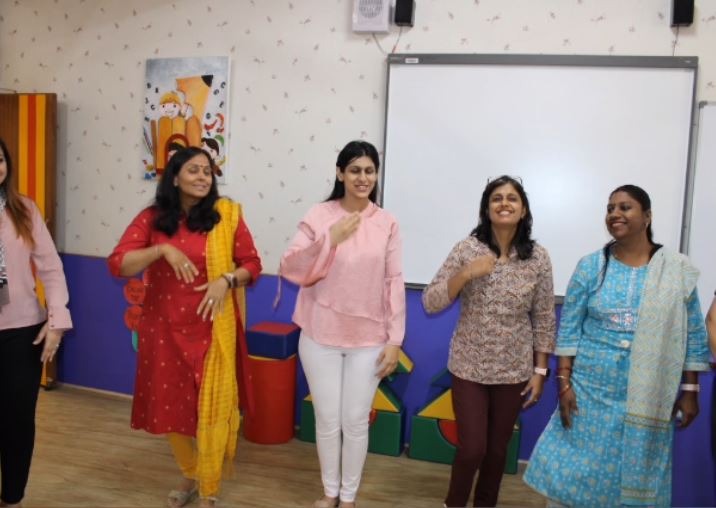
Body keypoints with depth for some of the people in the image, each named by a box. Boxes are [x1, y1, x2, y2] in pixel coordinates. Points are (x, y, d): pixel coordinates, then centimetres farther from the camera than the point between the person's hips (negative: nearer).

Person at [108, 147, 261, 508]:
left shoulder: (226, 215, -4)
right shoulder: (151, 218, -1)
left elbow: (252, 264, 1)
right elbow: (117, 264, -9)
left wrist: (226, 280, -18)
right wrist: (162, 249, -21)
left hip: (212, 331, -2)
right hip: (164, 328, 2)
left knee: (211, 409, 3)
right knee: (169, 406, 15)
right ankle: (189, 475, 42)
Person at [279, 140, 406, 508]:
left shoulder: (387, 223, -1)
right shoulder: (319, 215, -4)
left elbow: (394, 283, -1)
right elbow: (290, 269, -8)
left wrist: (394, 340, -4)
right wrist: (329, 239, -20)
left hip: (368, 339, 0)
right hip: (321, 336, 0)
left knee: (356, 421, 10)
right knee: (327, 420, 11)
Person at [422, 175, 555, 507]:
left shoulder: (538, 258, -4)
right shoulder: (466, 250, -8)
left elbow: (543, 320, 2)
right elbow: (430, 303, -9)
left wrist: (540, 371, 1)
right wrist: (466, 273, -22)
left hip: (514, 371, 2)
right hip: (469, 367, -1)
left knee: (497, 449, 14)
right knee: (472, 448, 1)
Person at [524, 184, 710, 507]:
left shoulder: (678, 271, -1)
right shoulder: (590, 266, -1)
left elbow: (693, 336, 3)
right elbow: (569, 330, -2)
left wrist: (690, 391, 1)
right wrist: (564, 383, -7)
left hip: (648, 399, 0)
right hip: (591, 390, 0)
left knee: (637, 477, 11)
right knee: (579, 471, 7)